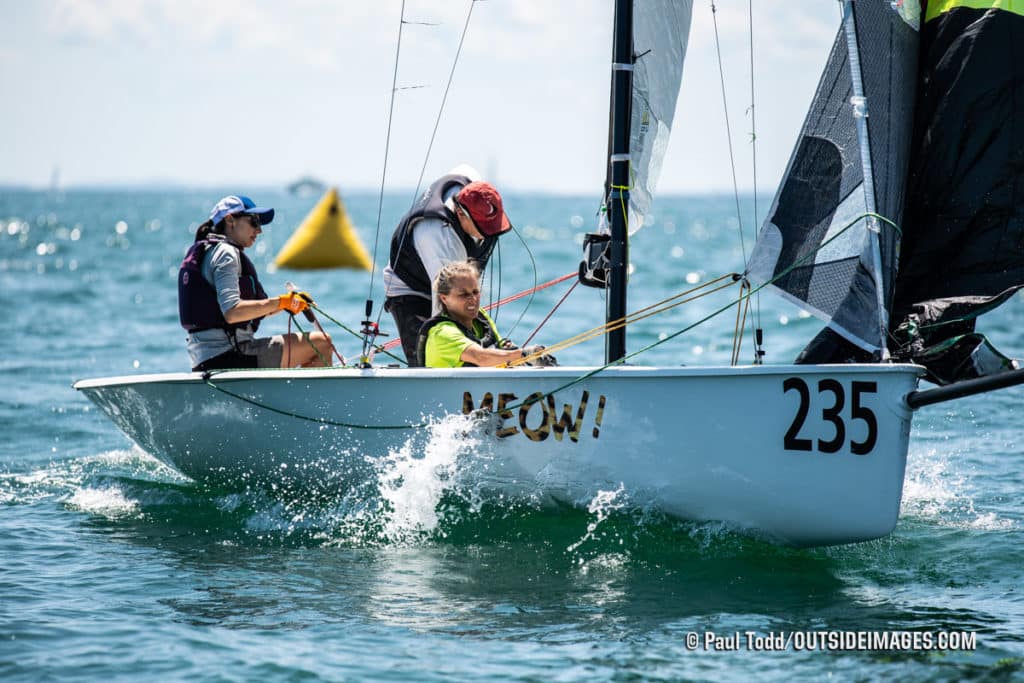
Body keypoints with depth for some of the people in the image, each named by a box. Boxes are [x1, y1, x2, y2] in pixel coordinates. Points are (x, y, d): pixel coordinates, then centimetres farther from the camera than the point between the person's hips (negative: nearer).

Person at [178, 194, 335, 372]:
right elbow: (232, 313, -24)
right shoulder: (225, 252, -8)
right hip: (229, 356, -11)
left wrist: (289, 301, 9)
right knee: (322, 343, -9)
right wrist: (280, 302, -17)